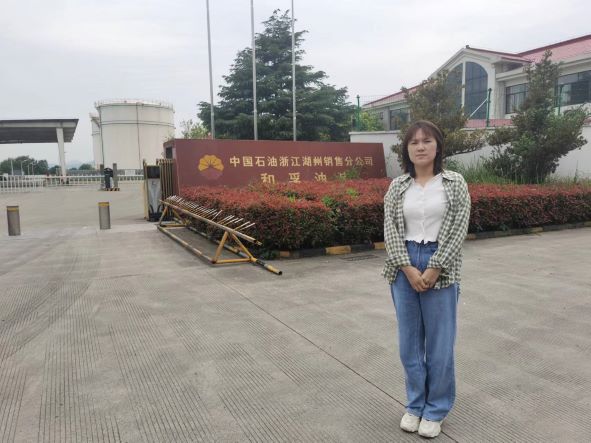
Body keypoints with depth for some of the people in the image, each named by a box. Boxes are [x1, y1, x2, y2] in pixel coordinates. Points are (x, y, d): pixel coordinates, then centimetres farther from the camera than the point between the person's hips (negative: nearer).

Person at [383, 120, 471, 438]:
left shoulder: (455, 184, -1)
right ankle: (415, 405, 29)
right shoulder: (397, 186, 5)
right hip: (404, 267, 2)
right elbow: (390, 230, 0)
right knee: (409, 340, 11)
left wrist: (433, 269, -13)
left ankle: (436, 409, 25)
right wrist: (408, 268, -11)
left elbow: (458, 230, -7)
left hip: (440, 267, -2)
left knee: (439, 341, 6)